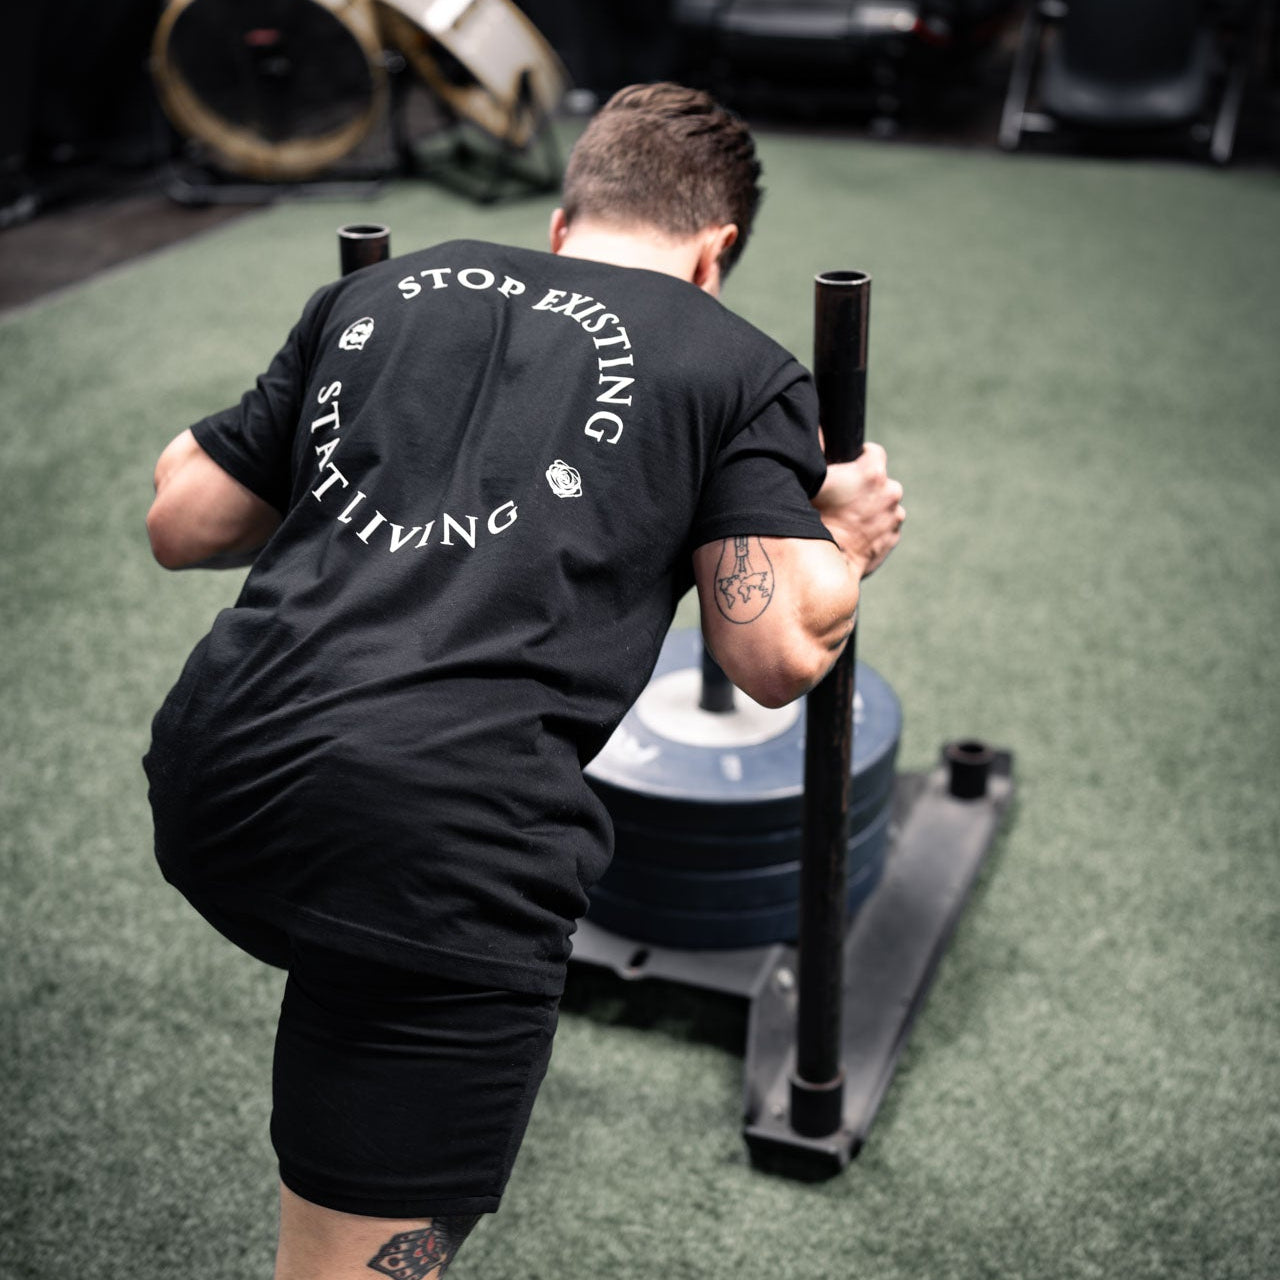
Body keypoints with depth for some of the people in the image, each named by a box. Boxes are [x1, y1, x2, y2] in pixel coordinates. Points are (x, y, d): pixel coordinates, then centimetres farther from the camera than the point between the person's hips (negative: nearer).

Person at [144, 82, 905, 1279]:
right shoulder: (739, 367, 12)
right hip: (435, 842, -5)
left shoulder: (375, 293, 21)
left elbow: (181, 524, 22)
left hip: (203, 785, 6)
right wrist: (844, 542, 23)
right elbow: (777, 652, 3)